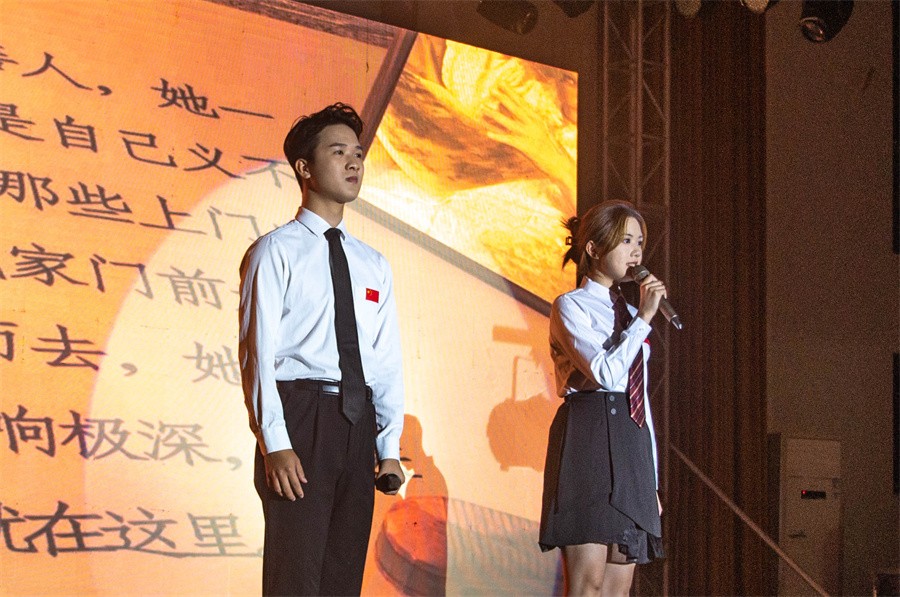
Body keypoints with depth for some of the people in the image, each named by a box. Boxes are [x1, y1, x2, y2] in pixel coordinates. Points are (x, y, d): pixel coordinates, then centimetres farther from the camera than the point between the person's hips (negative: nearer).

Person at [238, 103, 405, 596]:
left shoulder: (374, 265, 17)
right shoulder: (276, 251, 0)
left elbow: (387, 363, 15)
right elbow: (259, 352, -7)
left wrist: (390, 448, 6)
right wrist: (275, 444, -16)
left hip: (358, 425, 6)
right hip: (301, 416, -6)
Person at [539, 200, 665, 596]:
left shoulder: (630, 315, 21)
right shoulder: (570, 306, 0)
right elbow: (606, 373, -16)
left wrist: (651, 478, 19)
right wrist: (644, 318, -8)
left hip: (632, 444, 7)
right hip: (588, 437, -7)